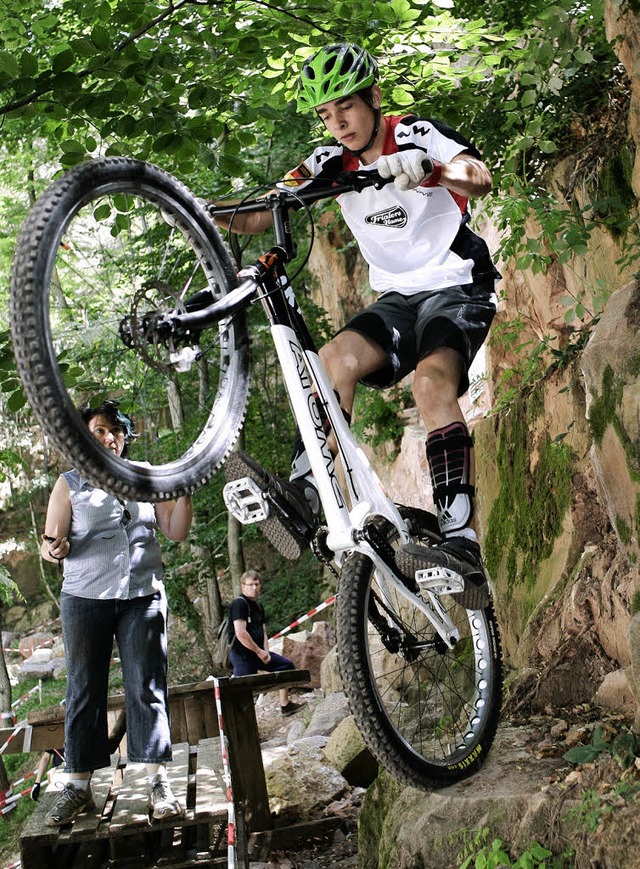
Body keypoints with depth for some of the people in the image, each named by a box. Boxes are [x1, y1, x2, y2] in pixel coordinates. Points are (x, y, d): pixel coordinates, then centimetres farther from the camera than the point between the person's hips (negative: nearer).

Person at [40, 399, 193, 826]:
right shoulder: (70, 483, 8)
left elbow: (177, 531, 10)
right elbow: (51, 544, 4)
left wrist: (183, 491, -4)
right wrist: (54, 548, -20)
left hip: (143, 596, 1)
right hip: (86, 598, -1)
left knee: (147, 687, -3)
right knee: (84, 690, 1)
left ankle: (158, 783, -3)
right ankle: (78, 787, 6)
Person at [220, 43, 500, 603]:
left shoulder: (417, 135, -9)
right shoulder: (333, 162, 5)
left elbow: (480, 179, -29)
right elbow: (267, 210, -6)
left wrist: (430, 166, -50)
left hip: (458, 287, -5)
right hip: (398, 297, 5)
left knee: (432, 380, -32)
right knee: (336, 357, -24)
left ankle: (462, 542, -42)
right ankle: (304, 498, -36)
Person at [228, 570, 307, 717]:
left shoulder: (258, 607, 14)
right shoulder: (239, 604, -16)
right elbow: (241, 634, -24)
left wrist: (266, 652, 0)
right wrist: (259, 651, -16)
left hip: (258, 653, 9)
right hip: (242, 655, -9)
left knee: (287, 666, 14)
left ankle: (285, 705, 22)